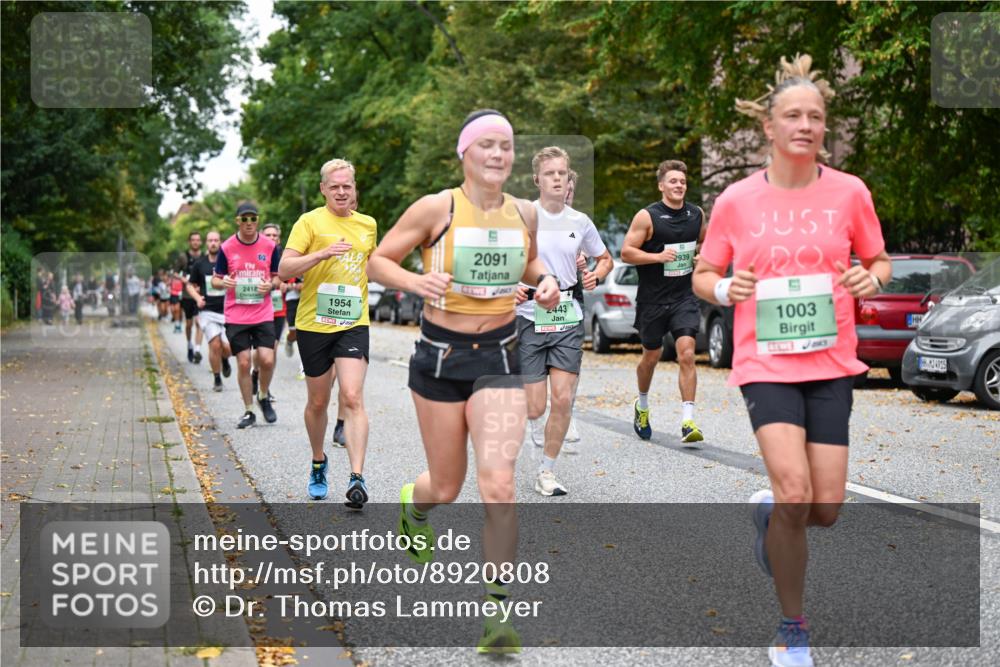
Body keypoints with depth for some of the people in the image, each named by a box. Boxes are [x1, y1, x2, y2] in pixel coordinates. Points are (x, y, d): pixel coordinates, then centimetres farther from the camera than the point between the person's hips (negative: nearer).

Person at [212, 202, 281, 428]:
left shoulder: (269, 246, 2)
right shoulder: (227, 248, -1)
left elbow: (277, 277, 12)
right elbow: (215, 280, 6)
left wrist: (271, 285, -11)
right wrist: (223, 282, -17)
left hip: (263, 314, 1)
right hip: (236, 315, 0)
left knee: (267, 360, -9)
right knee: (243, 363, -1)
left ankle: (263, 397, 20)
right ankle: (249, 412, 13)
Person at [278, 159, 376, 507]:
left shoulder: (368, 224, 9)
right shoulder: (310, 222, -3)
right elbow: (284, 270, -12)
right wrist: (322, 254, -24)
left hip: (354, 324, 1)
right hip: (313, 324, -1)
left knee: (352, 398, -14)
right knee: (317, 402, 11)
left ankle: (357, 478, -18)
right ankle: (318, 463, 35)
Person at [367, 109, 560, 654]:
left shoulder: (526, 214, 1)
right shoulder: (435, 209, -10)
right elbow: (377, 261, -3)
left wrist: (545, 282, -1)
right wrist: (415, 281, -22)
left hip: (499, 358, 2)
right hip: (440, 355, -1)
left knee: (498, 485, -15)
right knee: (447, 487, 10)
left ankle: (498, 609, -3)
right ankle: (413, 505, 50)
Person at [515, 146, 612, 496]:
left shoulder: (580, 221, 6)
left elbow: (605, 259, 22)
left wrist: (596, 274, 0)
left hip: (568, 318, 2)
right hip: (529, 317, -2)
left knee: (563, 399, -6)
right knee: (535, 407, -6)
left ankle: (546, 471, 10)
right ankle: (534, 422, 32)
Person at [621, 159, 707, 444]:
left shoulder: (697, 214, 5)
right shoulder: (647, 216, -9)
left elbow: (704, 242, 24)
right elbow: (626, 252, -10)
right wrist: (658, 256, -22)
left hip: (684, 297, 2)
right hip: (652, 299, -2)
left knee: (687, 355, -13)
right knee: (651, 356, 13)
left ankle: (688, 421, -15)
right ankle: (642, 405, 41)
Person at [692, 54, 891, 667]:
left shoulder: (849, 192, 0)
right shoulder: (736, 200, -2)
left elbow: (879, 260, 12)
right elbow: (703, 275, 8)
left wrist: (871, 278, -10)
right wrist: (725, 288, -14)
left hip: (830, 363, 2)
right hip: (765, 362, -2)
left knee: (824, 510, -1)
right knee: (794, 493, -17)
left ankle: (769, 512, 37)